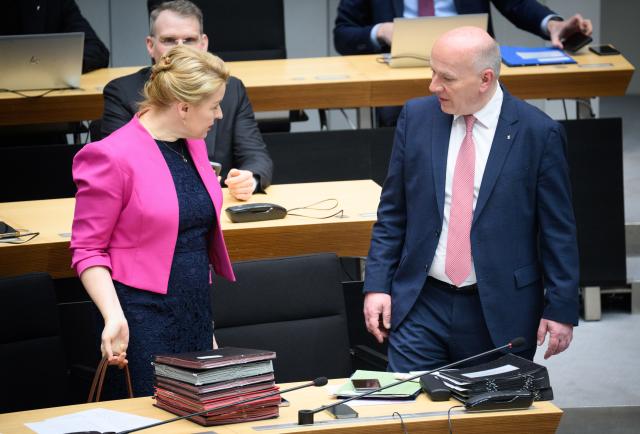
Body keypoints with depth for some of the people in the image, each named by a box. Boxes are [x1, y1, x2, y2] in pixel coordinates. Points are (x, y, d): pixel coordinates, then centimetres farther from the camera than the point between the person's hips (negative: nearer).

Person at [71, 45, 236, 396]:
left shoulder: (193, 144, 12)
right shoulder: (113, 156, -13)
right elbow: (87, 249, -10)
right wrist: (114, 317, -23)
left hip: (197, 311, 7)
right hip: (144, 318, -7)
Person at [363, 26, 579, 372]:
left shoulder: (538, 133, -7)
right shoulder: (416, 117, 2)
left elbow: (558, 230, -2)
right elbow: (392, 212, 8)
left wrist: (561, 309, -4)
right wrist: (377, 285, 1)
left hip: (500, 315, -2)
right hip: (421, 304, 2)